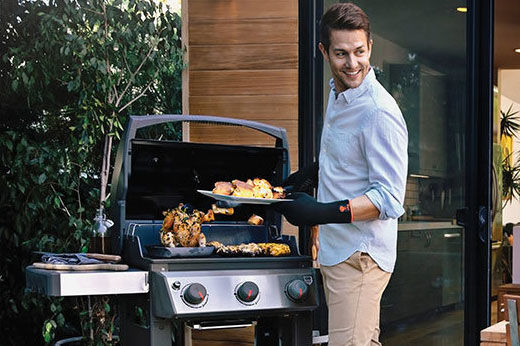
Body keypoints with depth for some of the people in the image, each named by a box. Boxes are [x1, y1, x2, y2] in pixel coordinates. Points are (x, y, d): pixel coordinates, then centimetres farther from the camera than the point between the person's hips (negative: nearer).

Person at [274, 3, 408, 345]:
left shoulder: (379, 113, -20)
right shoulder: (338, 92, 10)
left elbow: (390, 200, -23)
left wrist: (324, 212, -32)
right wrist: (314, 173, 11)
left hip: (360, 255, -9)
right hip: (337, 249, 10)